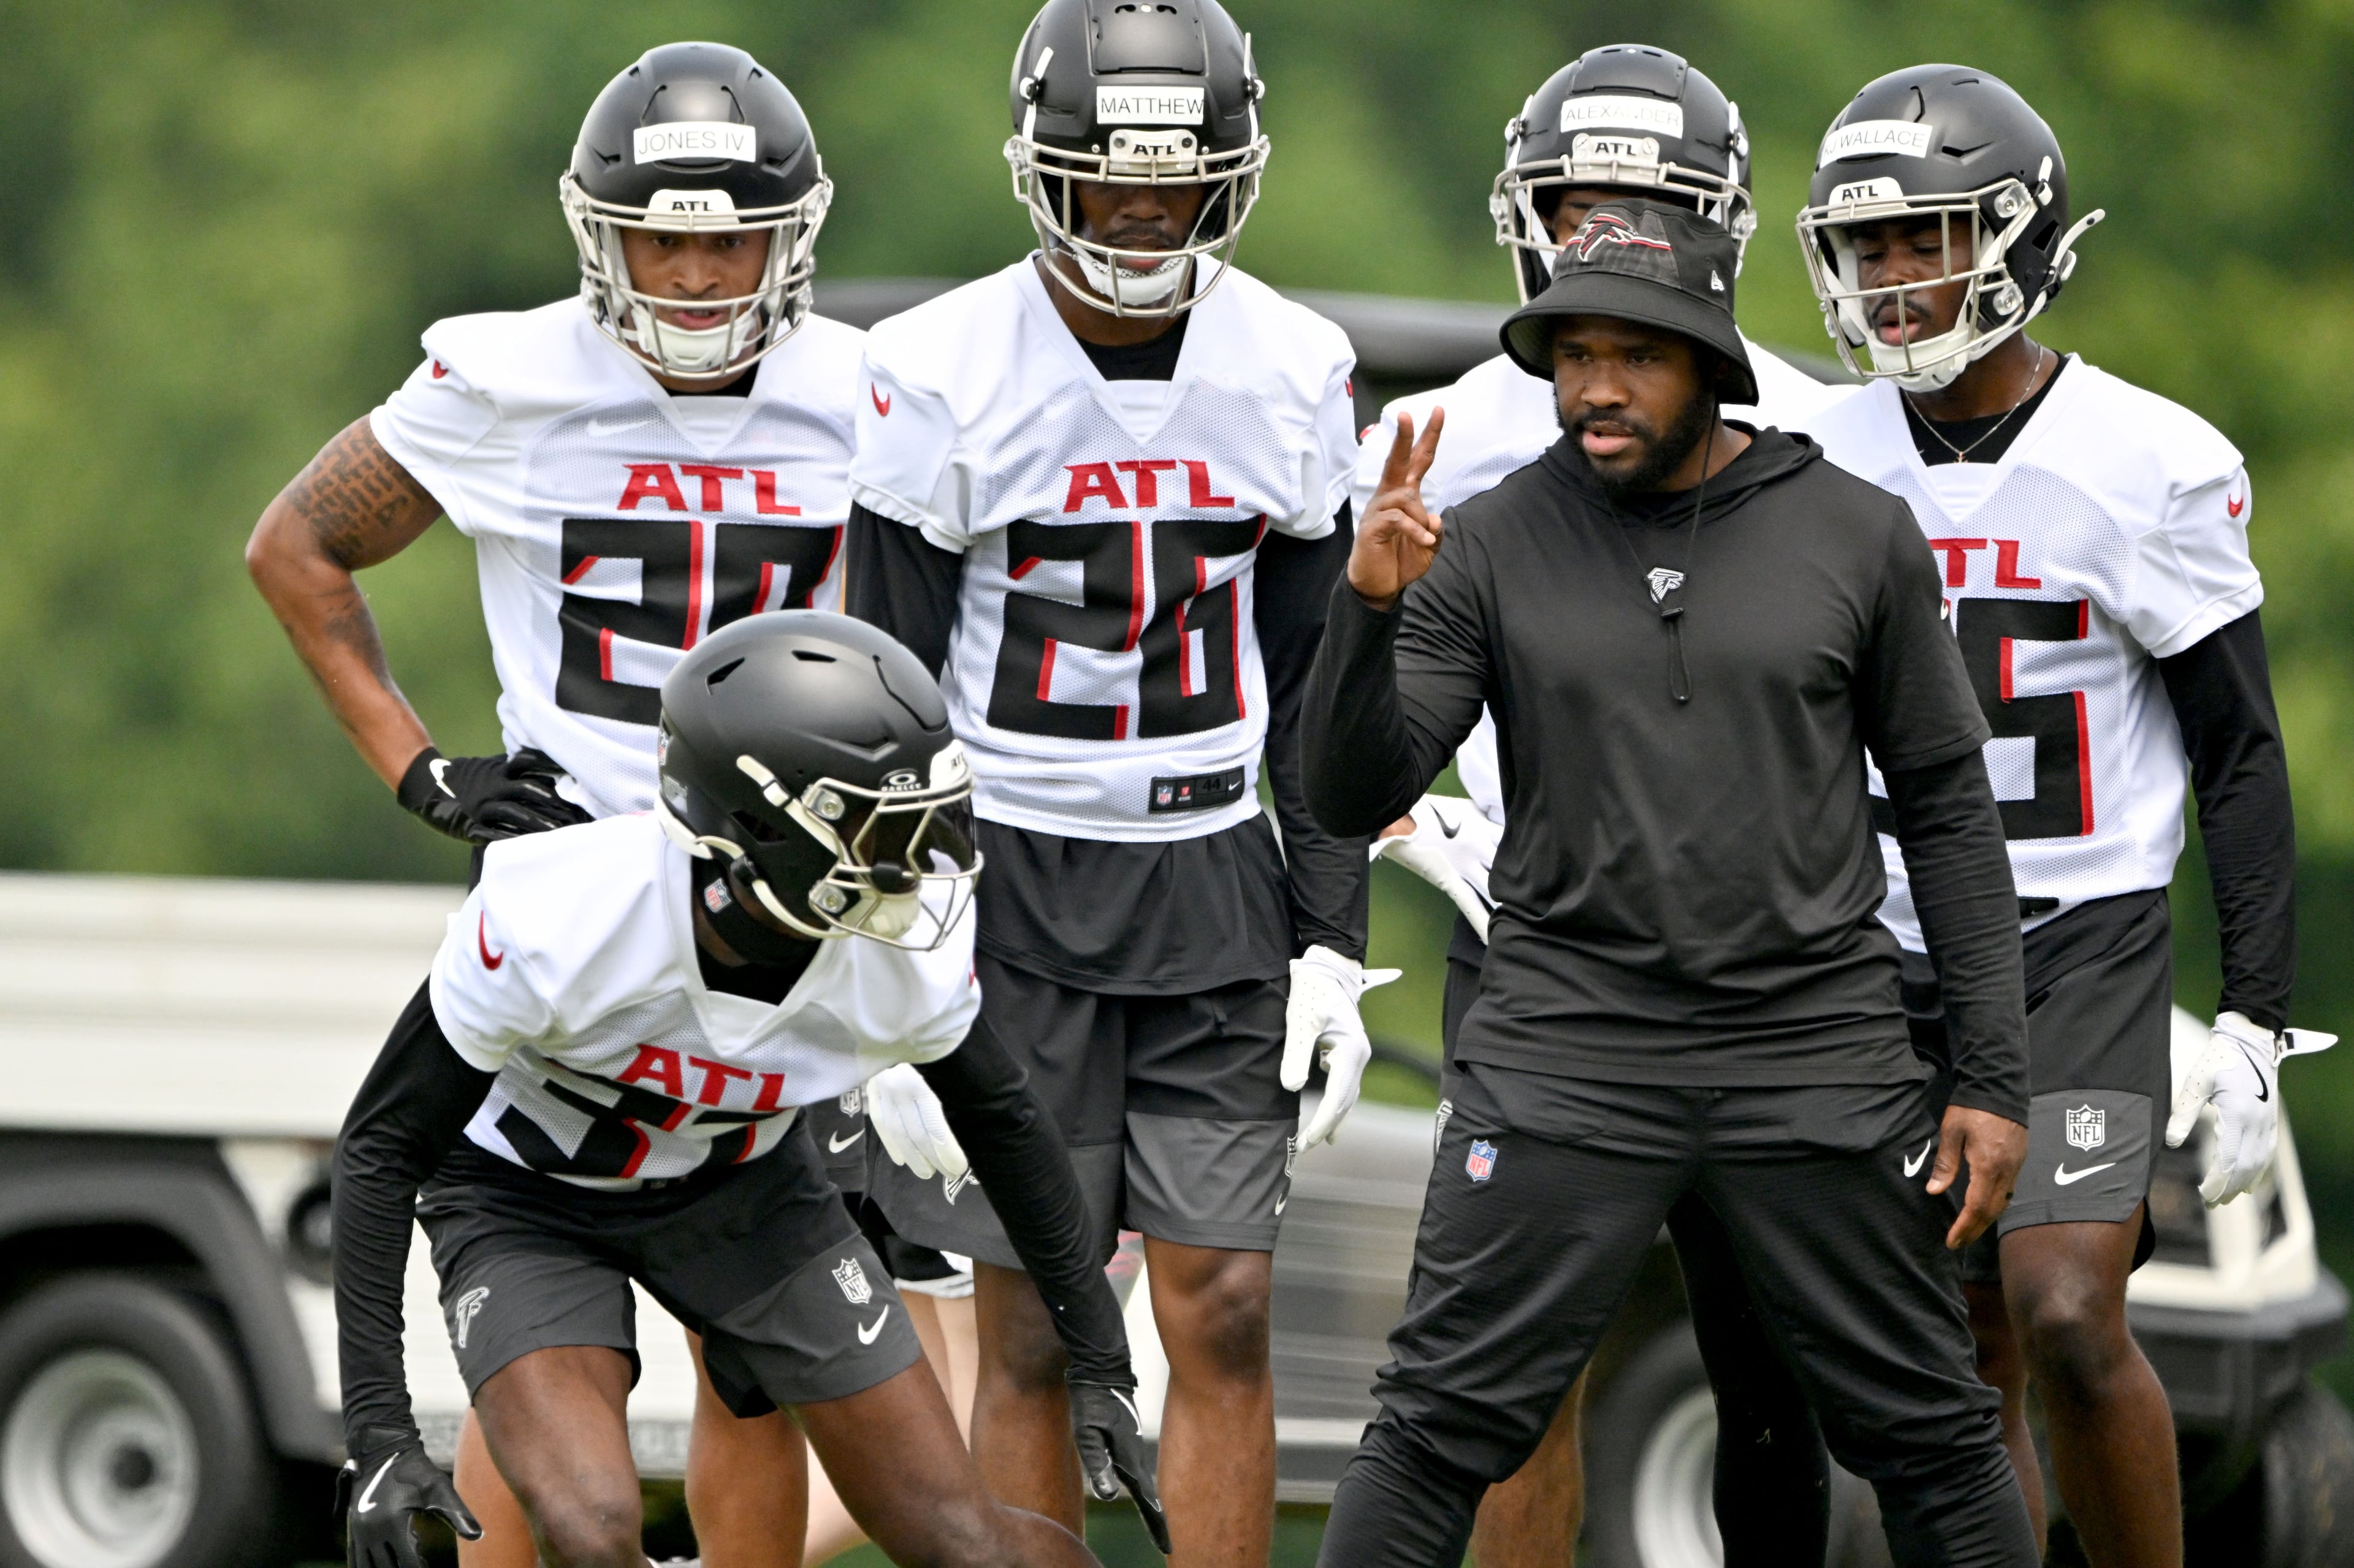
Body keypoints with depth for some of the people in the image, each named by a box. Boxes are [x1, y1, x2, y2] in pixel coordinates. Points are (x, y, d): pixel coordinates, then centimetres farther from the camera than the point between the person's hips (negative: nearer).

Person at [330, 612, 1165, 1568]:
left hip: (742, 1184, 3)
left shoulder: (910, 950, -26)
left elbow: (1001, 1120, -2)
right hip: (532, 1195, -3)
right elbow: (382, 1147, -23)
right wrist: (377, 1432, -26)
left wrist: (1099, 1361, 5)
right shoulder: (556, 920, -37)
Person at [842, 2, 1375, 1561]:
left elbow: (1315, 686, 9)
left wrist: (1333, 945, 4)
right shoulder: (946, 375, -8)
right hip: (1013, 888, -3)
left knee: (1226, 1316, -1)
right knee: (1032, 1337, 0)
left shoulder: (1293, 373, 2)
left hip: (1215, 889, 3)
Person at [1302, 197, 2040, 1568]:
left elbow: (1948, 806, 6)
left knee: (1932, 1438, 6)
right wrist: (1369, 610, -22)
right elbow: (1352, 800, -4)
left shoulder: (1856, 537, 1)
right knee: (1442, 1427, -5)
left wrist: (1995, 1079, 2)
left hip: (1818, 1049, 1)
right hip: (1569, 1046, -1)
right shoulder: (1490, 550, -1)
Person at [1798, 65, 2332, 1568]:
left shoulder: (2147, 465, -8)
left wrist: (2256, 1022, -8)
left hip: (2085, 946, -4)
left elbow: (2241, 758, -3)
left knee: (2069, 1320, -21)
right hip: (1892, 963, 4)